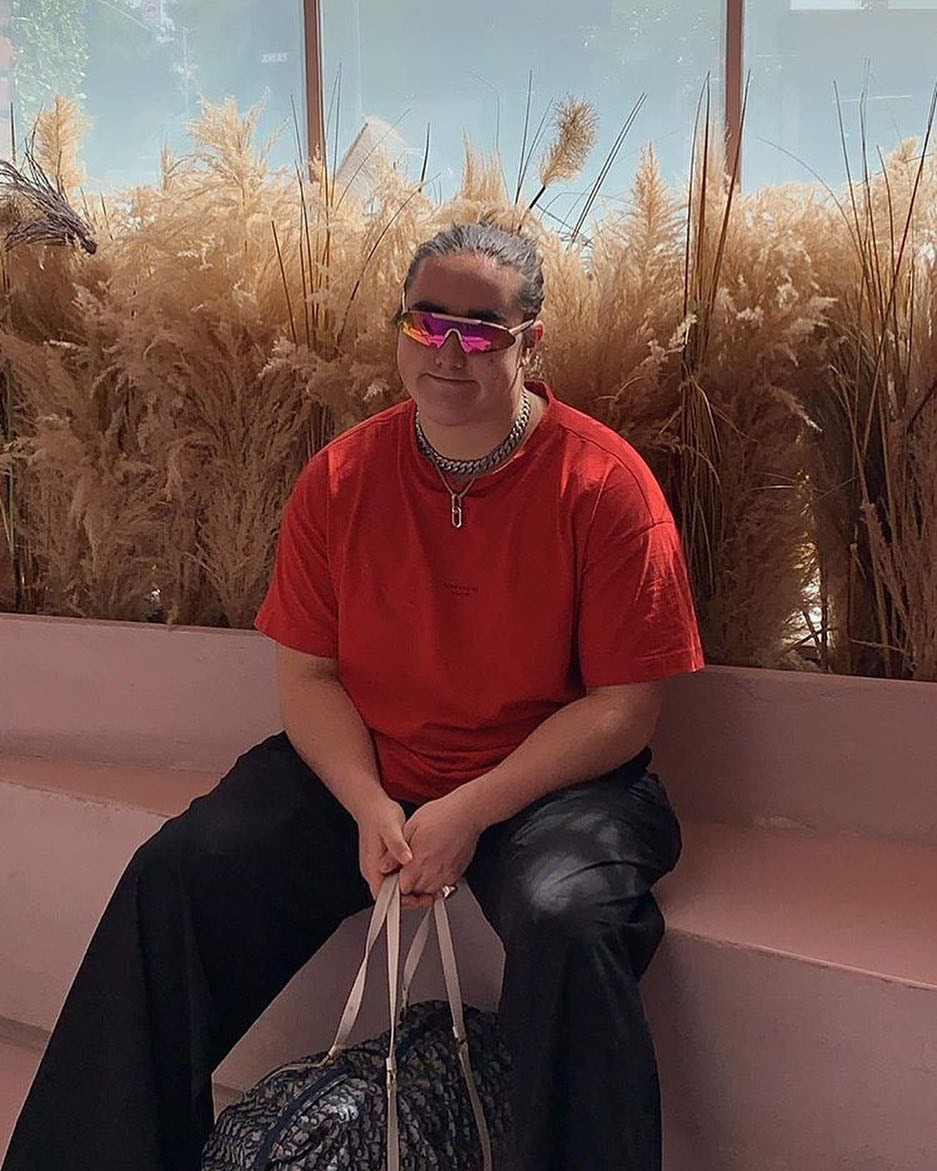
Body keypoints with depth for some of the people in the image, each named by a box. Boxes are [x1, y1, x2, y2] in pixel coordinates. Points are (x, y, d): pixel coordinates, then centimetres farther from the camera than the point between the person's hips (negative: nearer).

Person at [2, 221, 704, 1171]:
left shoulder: (601, 482, -11)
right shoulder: (339, 479, 0)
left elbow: (624, 707, -12)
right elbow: (306, 675, 2)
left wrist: (470, 811, -20)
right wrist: (369, 808, -16)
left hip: (550, 780, -3)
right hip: (363, 776, 4)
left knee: (569, 920, -34)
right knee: (178, 875, -8)